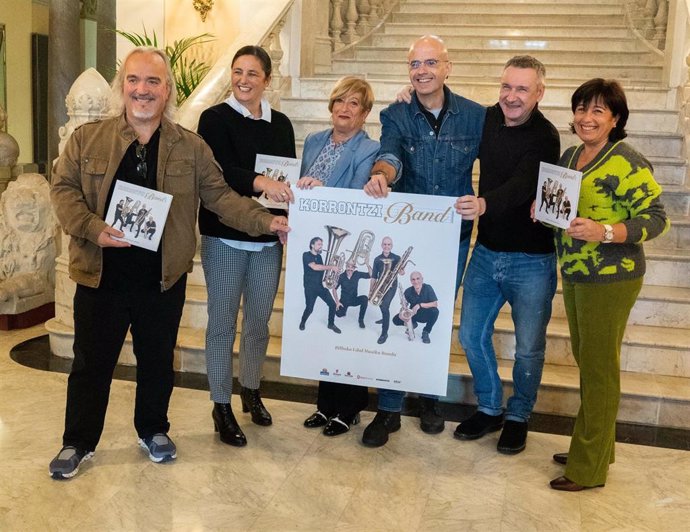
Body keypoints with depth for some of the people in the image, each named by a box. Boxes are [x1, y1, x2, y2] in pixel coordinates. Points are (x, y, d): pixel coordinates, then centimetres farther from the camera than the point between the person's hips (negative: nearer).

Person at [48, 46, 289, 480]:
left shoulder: (191, 147, 3)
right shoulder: (87, 139, 1)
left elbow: (219, 195, 2)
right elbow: (64, 189, 0)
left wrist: (266, 220, -10)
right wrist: (94, 228, -17)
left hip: (164, 276, 1)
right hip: (101, 274, 0)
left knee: (158, 360, 16)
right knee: (91, 362, 11)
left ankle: (154, 430, 37)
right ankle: (78, 443, 29)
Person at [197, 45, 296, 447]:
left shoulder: (281, 124, 8)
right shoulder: (215, 118, -4)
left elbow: (289, 177, 10)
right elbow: (219, 171, -19)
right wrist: (260, 182, -37)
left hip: (268, 238, 4)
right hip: (225, 237, -3)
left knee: (259, 322, 14)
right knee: (223, 323, 3)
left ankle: (252, 391, 34)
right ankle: (222, 407, 17)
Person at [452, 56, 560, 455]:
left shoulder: (545, 137, -15)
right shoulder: (488, 119, 3)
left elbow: (523, 185, -31)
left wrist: (484, 204, -51)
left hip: (531, 260, -5)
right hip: (487, 252, 6)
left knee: (529, 348, 6)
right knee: (472, 335, 11)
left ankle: (518, 417, 29)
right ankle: (489, 409, 32)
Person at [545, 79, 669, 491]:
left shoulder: (627, 162, -15)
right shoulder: (570, 156, 9)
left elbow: (656, 218, -16)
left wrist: (605, 232, -30)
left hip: (610, 280, -8)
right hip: (574, 275, 8)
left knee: (599, 368, 2)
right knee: (586, 361, 17)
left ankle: (590, 468, 16)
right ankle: (592, 446, 34)